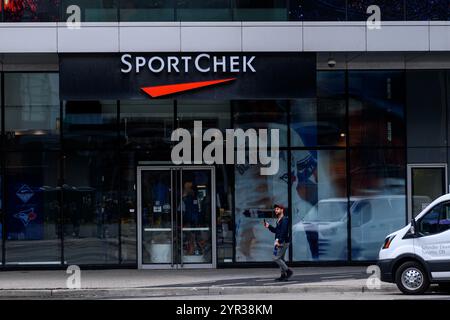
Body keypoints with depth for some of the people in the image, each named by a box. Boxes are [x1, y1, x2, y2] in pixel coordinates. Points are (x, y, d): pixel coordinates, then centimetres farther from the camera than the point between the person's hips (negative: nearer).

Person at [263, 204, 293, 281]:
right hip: (280, 242, 10)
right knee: (280, 258, 12)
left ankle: (288, 271, -5)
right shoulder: (278, 220, 16)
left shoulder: (284, 220, -14)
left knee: (276, 258, -11)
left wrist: (278, 241, -28)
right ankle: (283, 275, 16)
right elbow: (276, 230, 23)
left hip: (283, 242, -10)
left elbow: (283, 231, -23)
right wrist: (268, 226, 12)